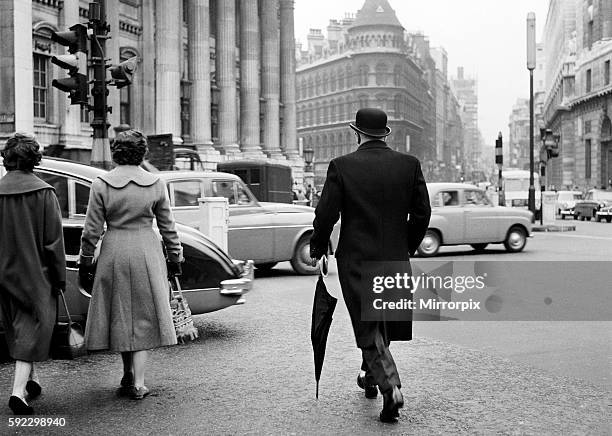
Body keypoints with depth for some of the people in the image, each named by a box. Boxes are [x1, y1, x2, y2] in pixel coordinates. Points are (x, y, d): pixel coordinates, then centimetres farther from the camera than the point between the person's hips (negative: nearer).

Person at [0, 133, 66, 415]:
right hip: (35, 273, -4)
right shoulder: (43, 193, -14)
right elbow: (53, 240, -12)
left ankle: (32, 380, 34)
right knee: (31, 330, 2)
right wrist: (60, 277, -3)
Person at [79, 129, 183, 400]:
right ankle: (138, 384, 6)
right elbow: (168, 227, 3)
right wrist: (175, 257, 12)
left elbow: (92, 230, -4)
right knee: (144, 316, 7)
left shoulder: (101, 185, -5)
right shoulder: (155, 184, -2)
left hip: (114, 255, 0)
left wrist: (85, 260, 7)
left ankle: (128, 375, 26)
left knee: (119, 314, 15)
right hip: (147, 254, 0)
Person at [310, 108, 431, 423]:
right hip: (395, 258, 3)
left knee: (369, 327, 4)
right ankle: (370, 375, 38)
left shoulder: (342, 166, -8)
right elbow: (422, 213, 0)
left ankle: (390, 387, -10)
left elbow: (326, 214, -9)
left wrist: (317, 249, 6)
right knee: (382, 320, 21)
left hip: (355, 259, -3)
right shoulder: (409, 164, 0)